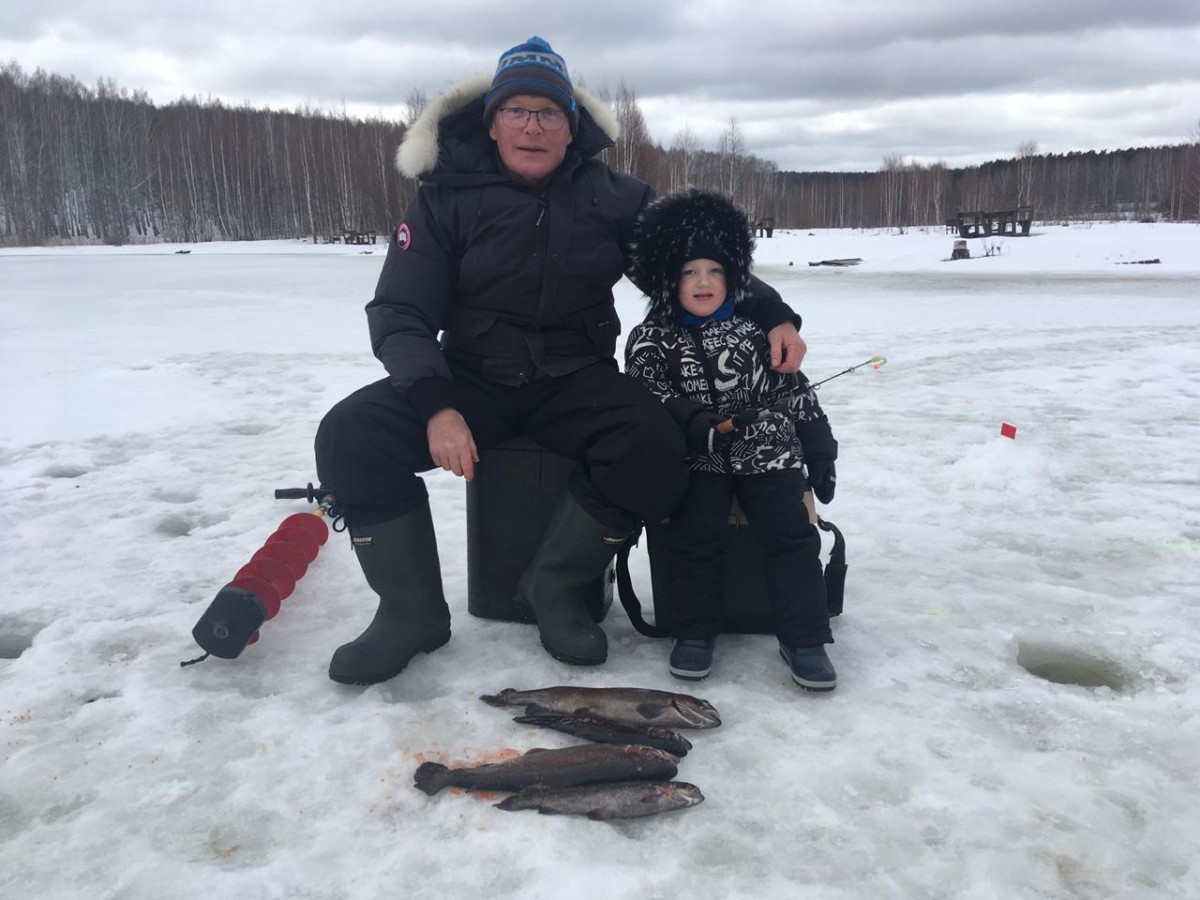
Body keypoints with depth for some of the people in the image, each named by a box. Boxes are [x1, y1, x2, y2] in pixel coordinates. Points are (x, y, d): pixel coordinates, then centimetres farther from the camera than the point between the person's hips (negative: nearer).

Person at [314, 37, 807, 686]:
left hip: (576, 380, 1)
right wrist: (437, 406, -25)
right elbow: (399, 313, -7)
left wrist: (775, 316, -6)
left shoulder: (612, 197, 3)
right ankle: (413, 611, -5)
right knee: (350, 437, -24)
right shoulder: (447, 198, -1)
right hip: (472, 380, 0)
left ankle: (555, 588, -4)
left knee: (655, 452, -29)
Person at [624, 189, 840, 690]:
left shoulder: (755, 327, 11)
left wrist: (820, 453, 9)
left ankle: (803, 638, -3)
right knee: (695, 533, -18)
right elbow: (647, 400, -7)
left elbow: (795, 391, 13)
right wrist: (701, 425, -22)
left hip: (768, 449, 2)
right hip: (697, 457, -1)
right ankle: (694, 632, -2)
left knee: (791, 532, -10)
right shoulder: (652, 339, 5)